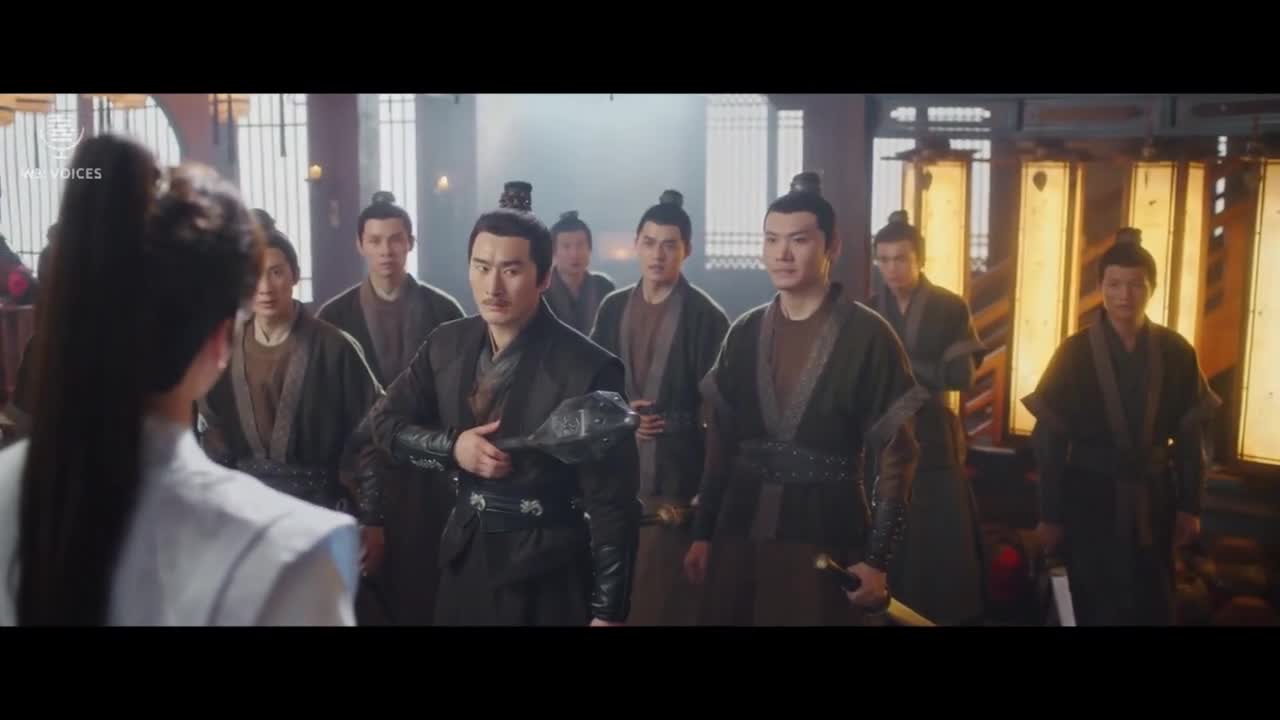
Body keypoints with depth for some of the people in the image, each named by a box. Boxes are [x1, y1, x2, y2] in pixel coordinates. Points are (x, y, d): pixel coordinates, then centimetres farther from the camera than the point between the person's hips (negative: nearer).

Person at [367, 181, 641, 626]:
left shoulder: (588, 370, -18)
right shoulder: (448, 344, 0)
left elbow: (612, 504, -15)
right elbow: (385, 422, 8)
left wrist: (608, 611, -13)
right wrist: (450, 447, -11)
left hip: (547, 572, -5)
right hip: (464, 556, 5)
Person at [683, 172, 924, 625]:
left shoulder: (868, 335, -7)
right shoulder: (745, 332, 5)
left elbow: (896, 454, -6)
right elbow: (721, 440, 10)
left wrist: (878, 558, -10)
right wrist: (702, 533, 8)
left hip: (825, 530, -4)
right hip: (740, 527, 4)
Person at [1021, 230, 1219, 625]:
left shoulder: (1176, 352, -2)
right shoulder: (1074, 352, -8)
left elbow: (1189, 436, 3)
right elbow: (1050, 439, -7)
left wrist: (1190, 506, 1)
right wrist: (1050, 515, -7)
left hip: (1153, 499, 2)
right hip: (1091, 498, -2)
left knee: (1153, 607, 12)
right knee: (1096, 607, 8)